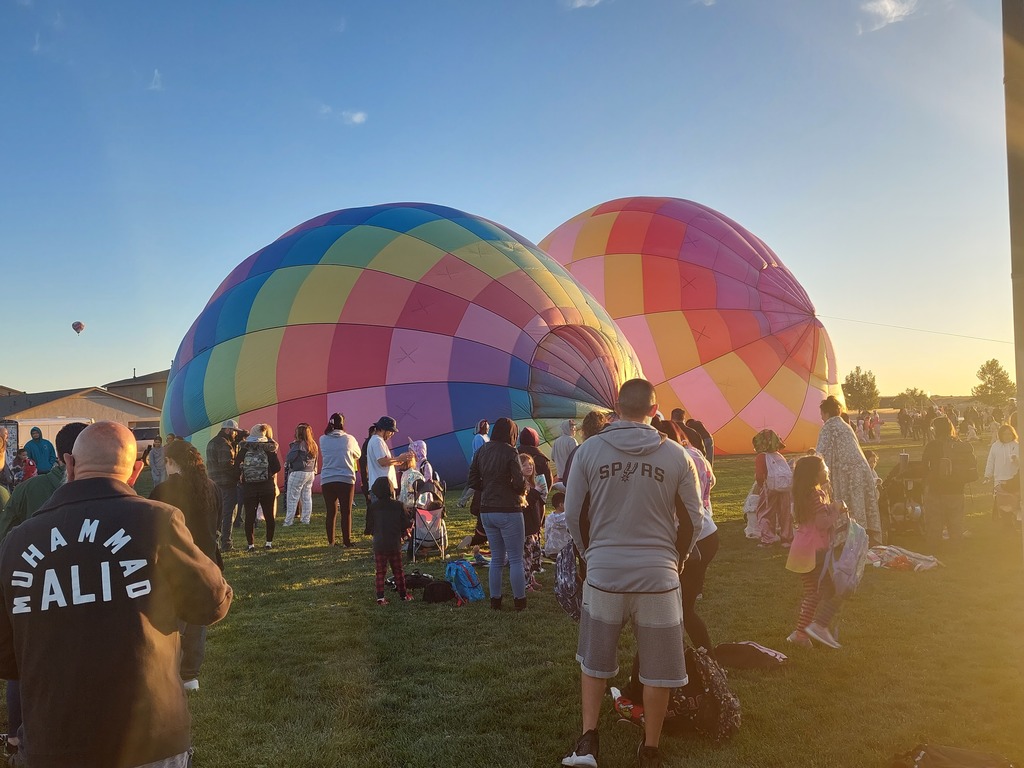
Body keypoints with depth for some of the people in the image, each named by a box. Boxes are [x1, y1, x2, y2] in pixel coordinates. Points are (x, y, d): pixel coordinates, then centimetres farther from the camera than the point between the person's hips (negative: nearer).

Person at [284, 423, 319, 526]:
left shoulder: (297, 444, -15)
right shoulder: (313, 445, 8)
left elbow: (289, 458, -15)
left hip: (298, 473, -7)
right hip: (310, 473, 7)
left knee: (292, 498, -1)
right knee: (307, 498, 11)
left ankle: (288, 521, -1)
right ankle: (306, 520, 15)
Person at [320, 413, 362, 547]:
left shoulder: (323, 440, 2)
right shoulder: (349, 439, -2)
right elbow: (358, 455, 13)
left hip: (327, 480, 2)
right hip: (346, 480, -2)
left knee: (331, 511, 9)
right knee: (346, 511, 4)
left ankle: (331, 541, 12)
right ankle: (347, 541, 4)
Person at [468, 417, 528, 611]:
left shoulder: (482, 451, 5)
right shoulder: (510, 452, -14)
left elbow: (473, 481, 7)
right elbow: (520, 483, -17)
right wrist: (522, 490, 4)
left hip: (486, 511, 6)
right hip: (508, 511, -6)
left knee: (496, 558, 16)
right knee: (516, 559, 5)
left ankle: (495, 600, 19)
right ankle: (520, 601, 9)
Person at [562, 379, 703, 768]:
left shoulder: (589, 450, -4)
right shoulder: (676, 455, -5)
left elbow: (573, 514, 1)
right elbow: (692, 520, 2)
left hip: (603, 574, 1)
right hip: (658, 576, 0)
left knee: (594, 661, 20)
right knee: (657, 670, 14)